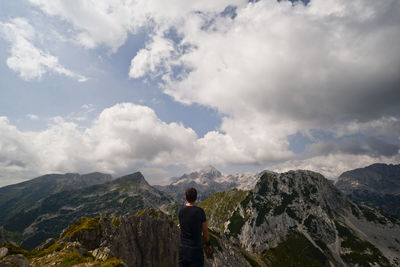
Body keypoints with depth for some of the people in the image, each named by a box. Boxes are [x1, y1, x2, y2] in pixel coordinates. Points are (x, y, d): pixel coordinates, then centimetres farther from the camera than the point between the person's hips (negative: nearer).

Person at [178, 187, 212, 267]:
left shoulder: (181, 211, -4)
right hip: (196, 249, -4)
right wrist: (208, 244, 11)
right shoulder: (199, 211, -15)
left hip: (183, 248, 4)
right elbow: (205, 231, -6)